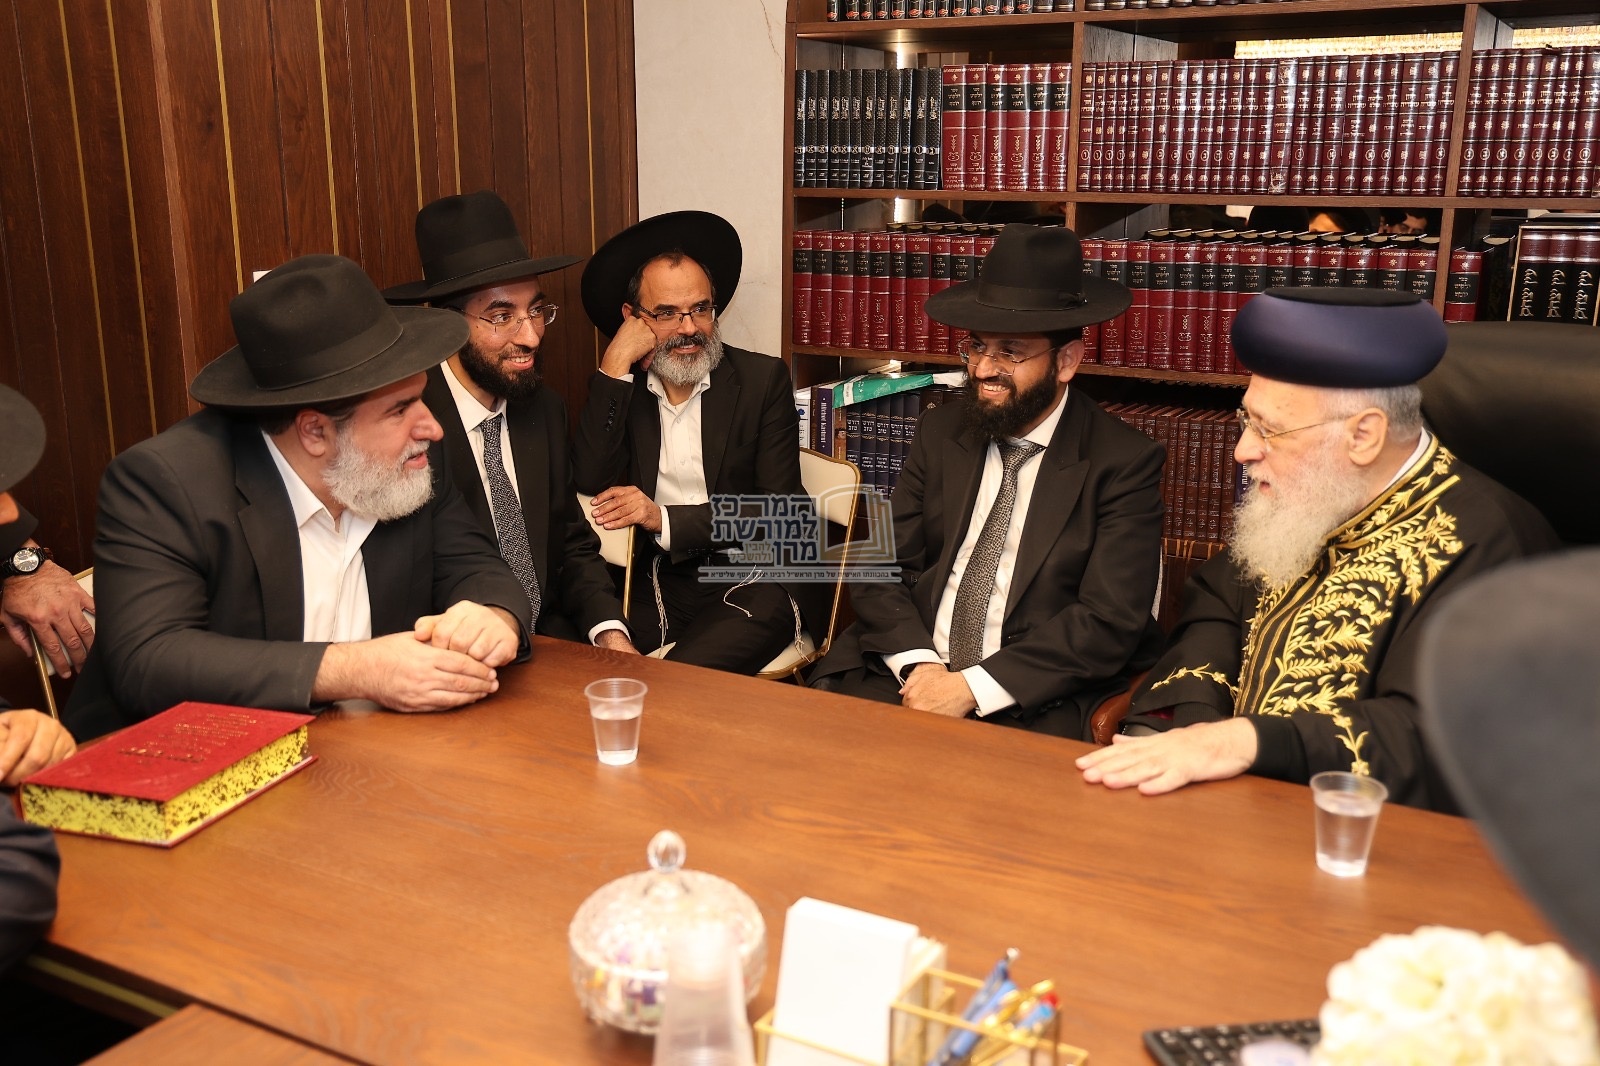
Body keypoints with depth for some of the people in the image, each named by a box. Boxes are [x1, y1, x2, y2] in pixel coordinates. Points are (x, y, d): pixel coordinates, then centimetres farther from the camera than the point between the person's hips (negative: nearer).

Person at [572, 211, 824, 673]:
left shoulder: (762, 379, 1)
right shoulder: (622, 389, 9)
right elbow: (590, 481, -7)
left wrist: (666, 520, -14)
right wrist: (616, 364, -9)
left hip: (753, 583, -3)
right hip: (661, 583, 3)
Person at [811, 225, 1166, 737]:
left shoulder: (1125, 463, -4)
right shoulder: (941, 430, 10)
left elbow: (1109, 621, -11)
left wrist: (972, 687, -17)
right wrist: (917, 662, -12)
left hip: (1036, 703, -4)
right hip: (909, 675, 4)